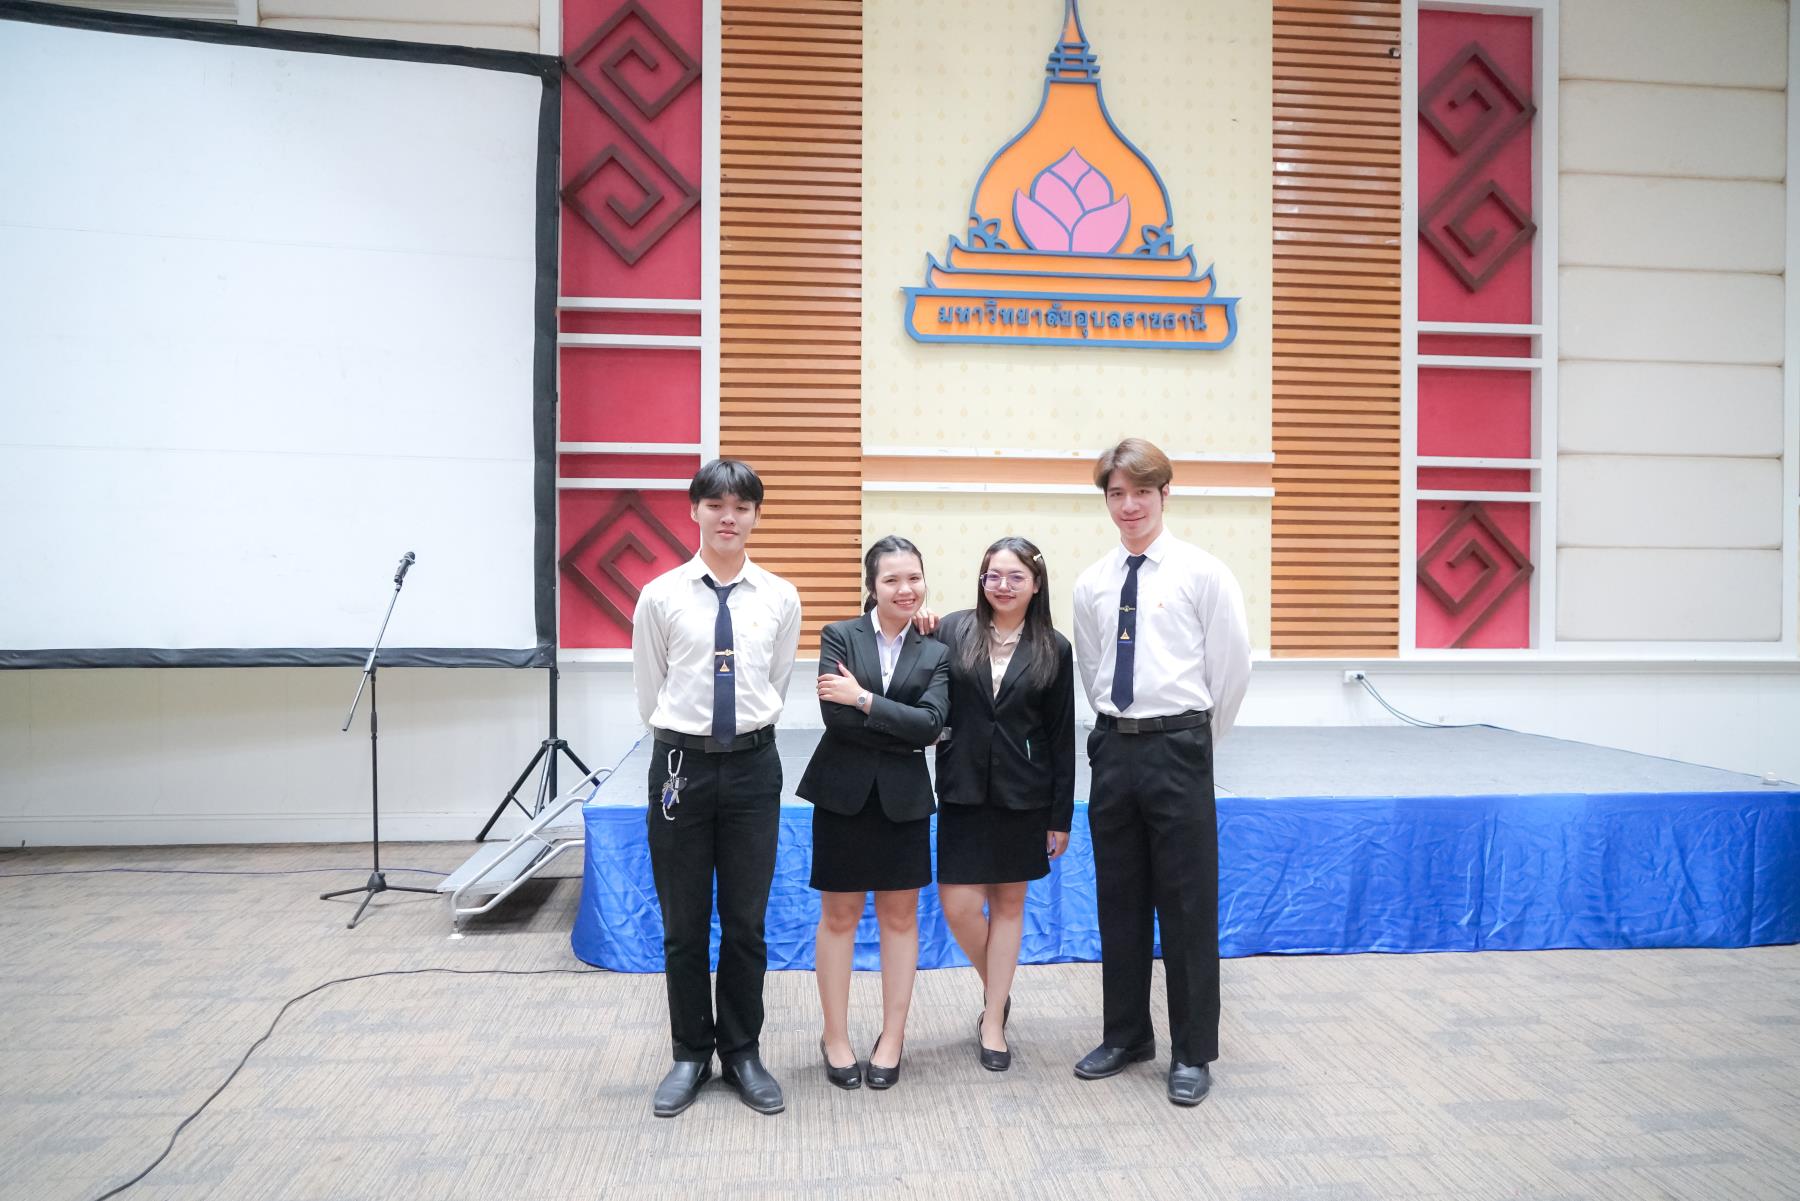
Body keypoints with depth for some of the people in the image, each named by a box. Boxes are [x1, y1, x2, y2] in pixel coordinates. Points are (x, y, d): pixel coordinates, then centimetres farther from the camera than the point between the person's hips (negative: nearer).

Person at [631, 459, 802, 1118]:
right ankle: (690, 1054, 29)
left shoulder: (781, 598, 0)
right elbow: (649, 694, 6)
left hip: (752, 765, 1)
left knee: (747, 922, 11)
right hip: (681, 764, -1)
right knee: (683, 925, 10)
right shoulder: (662, 596, -4)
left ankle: (742, 1052, 29)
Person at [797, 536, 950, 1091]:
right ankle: (836, 1038, 21)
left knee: (900, 917, 9)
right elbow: (834, 715, -14)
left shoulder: (935, 652, 4)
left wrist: (864, 700, -16)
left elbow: (931, 723, -11)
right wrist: (902, 734, -11)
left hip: (903, 799, 2)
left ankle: (892, 1038, 23)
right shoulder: (840, 636, -2)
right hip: (844, 794, -2)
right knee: (839, 917, 7)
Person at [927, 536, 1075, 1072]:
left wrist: (1061, 815, 2)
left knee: (1008, 904, 9)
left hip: (1023, 795, 1)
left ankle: (993, 1022, 22)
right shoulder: (952, 631, -2)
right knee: (959, 904, -2)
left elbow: (1061, 738, 2)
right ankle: (996, 991, 28)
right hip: (963, 790, 0)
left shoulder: (1053, 650, 1)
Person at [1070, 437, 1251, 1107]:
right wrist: (1121, 730, 13)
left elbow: (1232, 667, -1)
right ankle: (1126, 1035, 29)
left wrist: (1193, 743, 6)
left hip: (1177, 746, -4)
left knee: (1187, 905, 3)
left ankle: (1192, 1053, 18)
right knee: (1118, 901, 13)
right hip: (1113, 747, 4)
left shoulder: (1202, 573, -5)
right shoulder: (1091, 584, 7)